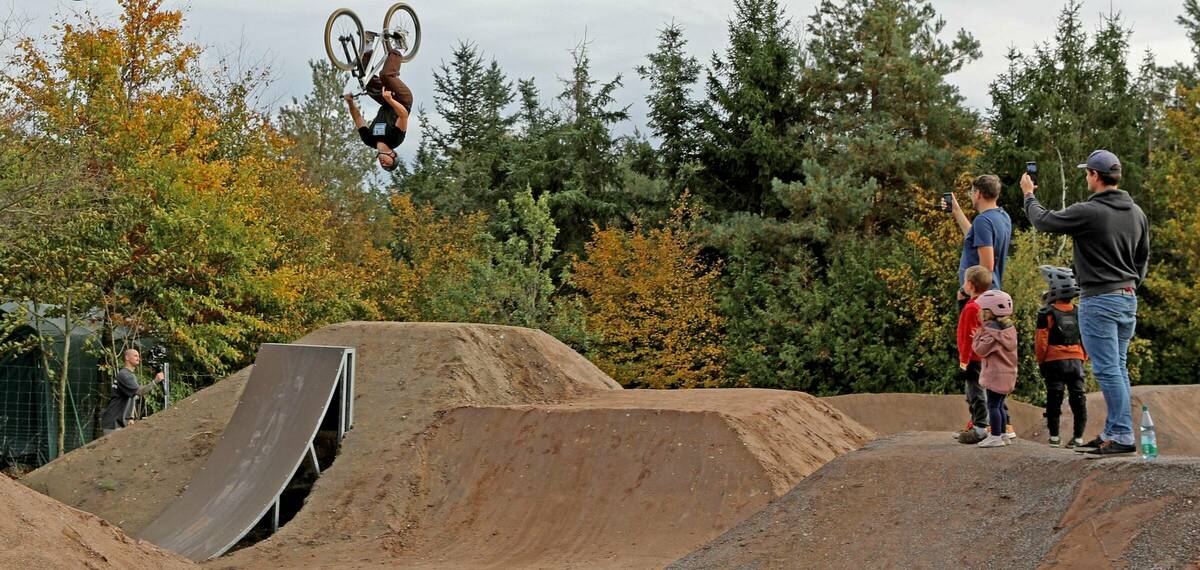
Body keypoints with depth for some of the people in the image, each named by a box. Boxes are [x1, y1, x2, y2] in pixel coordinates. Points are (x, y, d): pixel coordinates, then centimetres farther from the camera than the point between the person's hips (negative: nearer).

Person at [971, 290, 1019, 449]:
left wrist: (978, 335, -1)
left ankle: (996, 436, -8)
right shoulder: (1010, 328, 11)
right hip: (1009, 372, 9)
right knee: (999, 405, 17)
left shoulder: (991, 328, -16)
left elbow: (981, 350, -18)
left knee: (993, 405, -6)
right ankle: (1002, 434, 21)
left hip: (995, 373, -9)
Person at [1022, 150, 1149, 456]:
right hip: (1128, 299, 8)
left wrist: (1029, 195, 16)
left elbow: (1043, 221, -3)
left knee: (1108, 370, -7)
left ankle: (1123, 436, -9)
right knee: (1118, 369, 13)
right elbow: (1143, 257, 18)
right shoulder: (1137, 213, 9)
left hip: (1099, 300, -8)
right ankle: (1113, 433, 16)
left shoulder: (1088, 212, -15)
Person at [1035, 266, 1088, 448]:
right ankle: (1078, 436, 3)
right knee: (1077, 397, 5)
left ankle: (1054, 436, 3)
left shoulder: (1047, 313, -9)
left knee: (1054, 397, 2)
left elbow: (1041, 340, -10)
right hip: (1076, 361, 3)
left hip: (1054, 361, -3)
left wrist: (1040, 361, 1)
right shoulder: (1080, 313, 6)